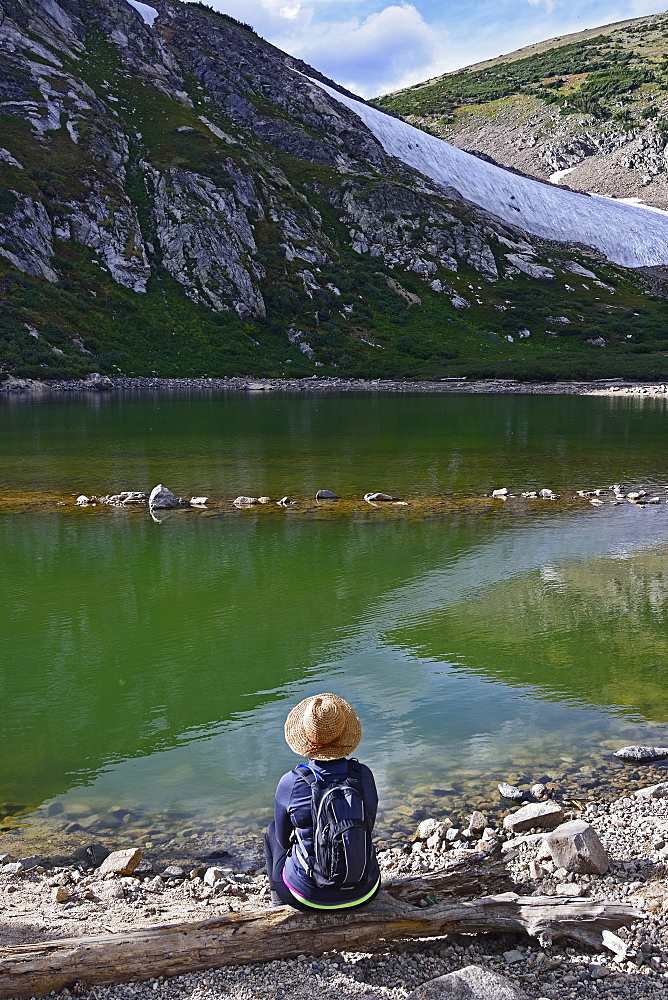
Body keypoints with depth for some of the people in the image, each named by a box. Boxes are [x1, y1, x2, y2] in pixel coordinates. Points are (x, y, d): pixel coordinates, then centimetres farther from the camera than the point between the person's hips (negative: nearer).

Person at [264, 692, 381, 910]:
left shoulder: (290, 783, -17)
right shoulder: (363, 775, -11)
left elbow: (283, 839, 0)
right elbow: (368, 828, 6)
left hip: (309, 898, -2)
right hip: (364, 893, 2)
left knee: (273, 831, 26)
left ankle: (278, 894, 45)